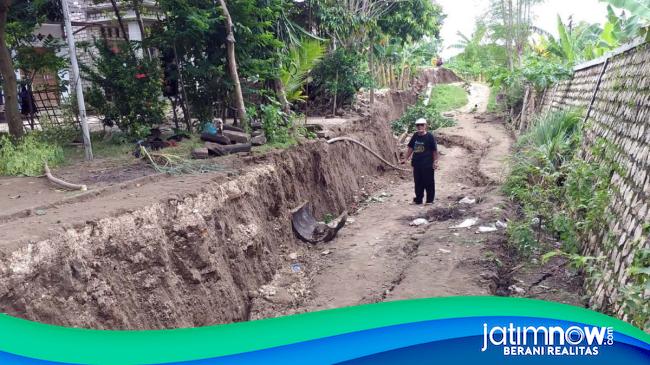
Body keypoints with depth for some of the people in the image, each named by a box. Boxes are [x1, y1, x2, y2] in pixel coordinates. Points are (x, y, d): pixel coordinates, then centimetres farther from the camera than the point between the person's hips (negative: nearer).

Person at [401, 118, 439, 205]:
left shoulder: (430, 136, -8)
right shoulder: (415, 136, 7)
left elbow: (434, 150, -7)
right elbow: (411, 148, 15)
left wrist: (435, 162, -11)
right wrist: (406, 158, 13)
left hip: (427, 164, -5)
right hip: (416, 163, 5)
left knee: (429, 182, 2)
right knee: (418, 182, 12)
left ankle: (430, 200, 12)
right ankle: (418, 199, 22)